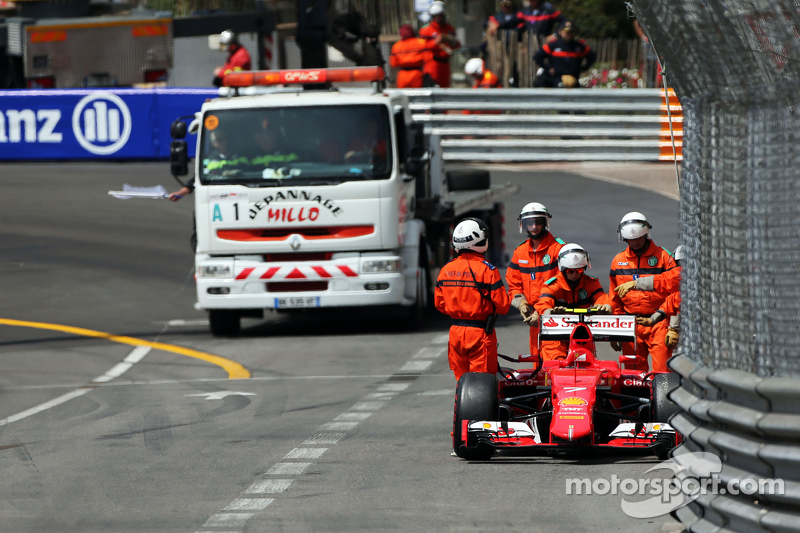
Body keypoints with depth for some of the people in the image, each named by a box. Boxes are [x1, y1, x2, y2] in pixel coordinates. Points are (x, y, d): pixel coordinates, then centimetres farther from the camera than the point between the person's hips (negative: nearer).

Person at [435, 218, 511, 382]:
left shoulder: (446, 270, 2)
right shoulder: (487, 270, -14)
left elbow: (439, 304, 9)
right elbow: (502, 305, -12)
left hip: (456, 331, 5)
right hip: (481, 332, -5)